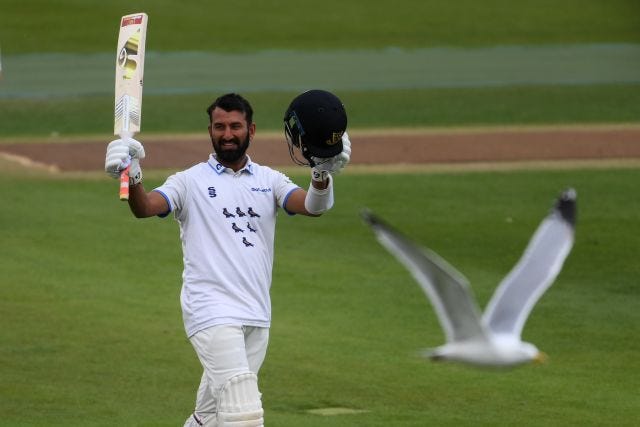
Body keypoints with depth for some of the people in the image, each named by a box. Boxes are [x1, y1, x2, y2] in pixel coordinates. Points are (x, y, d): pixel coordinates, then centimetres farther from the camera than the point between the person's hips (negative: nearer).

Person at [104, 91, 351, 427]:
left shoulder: (269, 181, 12)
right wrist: (132, 178, -38)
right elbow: (146, 207, -15)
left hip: (257, 318, 5)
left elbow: (313, 206, -6)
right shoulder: (190, 181, 3)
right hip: (212, 313, -5)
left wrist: (322, 174, -29)